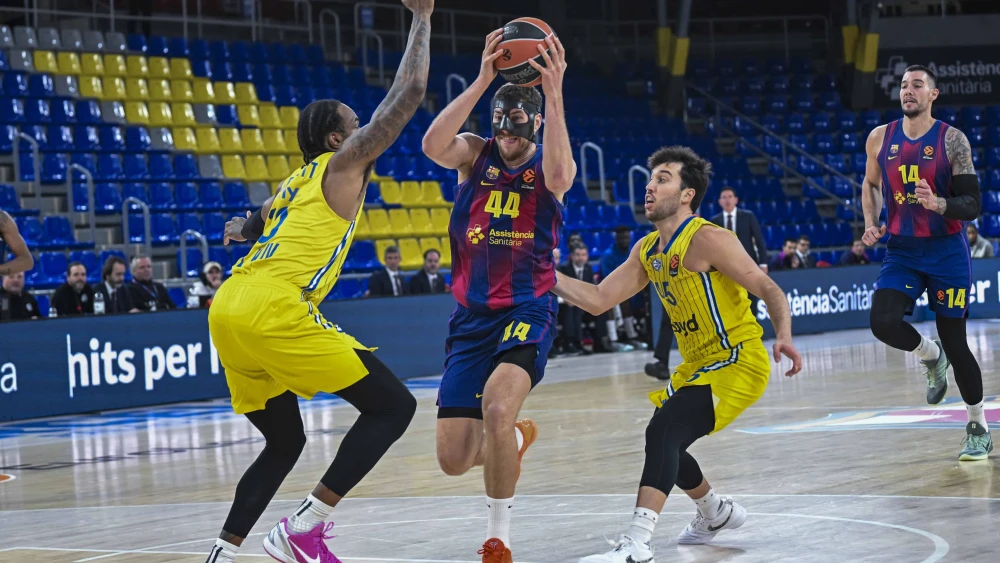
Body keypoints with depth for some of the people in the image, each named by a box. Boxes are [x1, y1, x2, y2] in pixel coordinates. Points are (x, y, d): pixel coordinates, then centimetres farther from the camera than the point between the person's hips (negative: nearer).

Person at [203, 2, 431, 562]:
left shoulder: (296, 182, 28)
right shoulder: (344, 163, 7)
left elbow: (255, 223, 47)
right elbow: (408, 94, 3)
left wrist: (246, 228, 69)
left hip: (227, 310, 9)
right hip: (275, 310, -9)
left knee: (285, 442, 22)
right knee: (393, 405, -2)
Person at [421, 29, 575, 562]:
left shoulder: (550, 163, -3)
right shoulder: (475, 153, 2)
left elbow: (557, 177, -29)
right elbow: (432, 146, -21)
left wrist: (554, 93, -35)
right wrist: (482, 81, -29)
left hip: (527, 311, -3)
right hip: (471, 314, 3)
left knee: (497, 407, -32)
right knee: (454, 459, 1)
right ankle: (518, 438, 38)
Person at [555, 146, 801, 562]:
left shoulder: (707, 240, -17)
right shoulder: (646, 250, 7)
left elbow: (770, 290, -19)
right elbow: (598, 300, 8)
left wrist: (783, 337, -36)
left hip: (739, 362, -9)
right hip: (697, 366, 9)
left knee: (663, 431, -26)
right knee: (664, 445, 17)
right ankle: (717, 513, 43)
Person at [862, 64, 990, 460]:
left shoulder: (952, 140, -9)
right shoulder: (880, 138, 2)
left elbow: (973, 205, -11)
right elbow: (871, 184, 21)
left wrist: (939, 204, -30)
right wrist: (871, 224, 5)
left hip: (946, 250, -3)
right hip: (901, 250, 3)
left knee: (954, 340, -1)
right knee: (883, 322, -20)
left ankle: (978, 429, 18)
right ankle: (932, 358, 14)